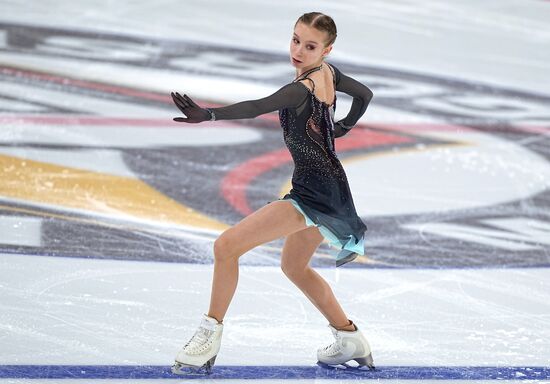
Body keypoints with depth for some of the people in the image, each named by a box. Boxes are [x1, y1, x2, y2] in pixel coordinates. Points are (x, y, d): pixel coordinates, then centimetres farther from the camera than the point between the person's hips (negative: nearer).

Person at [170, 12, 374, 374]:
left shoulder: (301, 89, -22)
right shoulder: (328, 73, 4)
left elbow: (256, 107, -39)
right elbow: (365, 94, 23)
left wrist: (208, 114, -52)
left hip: (313, 192, -10)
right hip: (331, 186, 10)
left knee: (227, 245, -16)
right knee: (295, 267, 30)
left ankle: (210, 335, -11)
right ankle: (350, 339, 39)